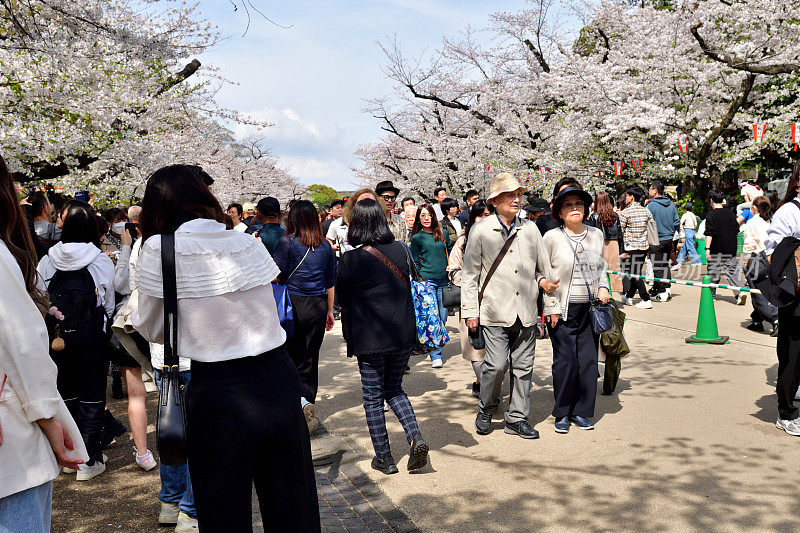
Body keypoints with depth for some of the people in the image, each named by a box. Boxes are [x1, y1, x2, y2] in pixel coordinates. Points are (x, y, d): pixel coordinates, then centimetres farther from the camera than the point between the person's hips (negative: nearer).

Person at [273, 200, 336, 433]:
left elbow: (277, 276, -8)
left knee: (289, 357, 2)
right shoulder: (326, 245, 7)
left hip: (293, 304, -4)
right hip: (318, 306, 4)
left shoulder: (287, 242, -7)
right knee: (310, 360, 13)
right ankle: (308, 404, 21)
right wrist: (329, 311, 21)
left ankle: (301, 401, -19)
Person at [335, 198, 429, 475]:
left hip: (370, 338, -4)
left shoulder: (351, 259, -13)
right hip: (404, 334, 5)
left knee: (373, 398, 10)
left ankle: (384, 457, 16)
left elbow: (342, 298, -2)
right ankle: (415, 437, 3)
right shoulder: (401, 250, -1)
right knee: (394, 390, 21)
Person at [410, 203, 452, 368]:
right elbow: (415, 263, 3)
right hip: (426, 281, -3)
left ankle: (436, 346, 26)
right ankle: (435, 356, -3)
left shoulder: (443, 234, 10)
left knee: (442, 318, 6)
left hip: (443, 281, 4)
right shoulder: (417, 238, 2)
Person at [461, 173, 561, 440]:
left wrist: (552, 305, 14)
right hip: (495, 312, -3)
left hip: (526, 312, 4)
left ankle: (517, 418, 21)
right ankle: (486, 409, 17)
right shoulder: (481, 232, -1)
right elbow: (470, 274, 2)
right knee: (496, 364, -8)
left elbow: (544, 268, 15)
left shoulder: (530, 229, 9)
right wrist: (470, 311, -1)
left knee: (523, 366, 7)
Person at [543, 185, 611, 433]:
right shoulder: (552, 237, -3)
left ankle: (581, 411, 18)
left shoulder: (597, 235, 9)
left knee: (588, 361, 4)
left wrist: (603, 287, 5)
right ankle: (562, 413, 12)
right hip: (562, 309, -3)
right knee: (565, 361, -4)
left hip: (590, 309, 4)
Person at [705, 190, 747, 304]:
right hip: (731, 248, 4)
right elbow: (737, 230, 15)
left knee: (714, 272, 6)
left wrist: (707, 248, -18)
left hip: (717, 249, -4)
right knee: (733, 269, 5)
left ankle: (711, 295, 18)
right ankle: (740, 291, -12)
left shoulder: (711, 214, -9)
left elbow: (709, 233, -16)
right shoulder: (730, 213, 8)